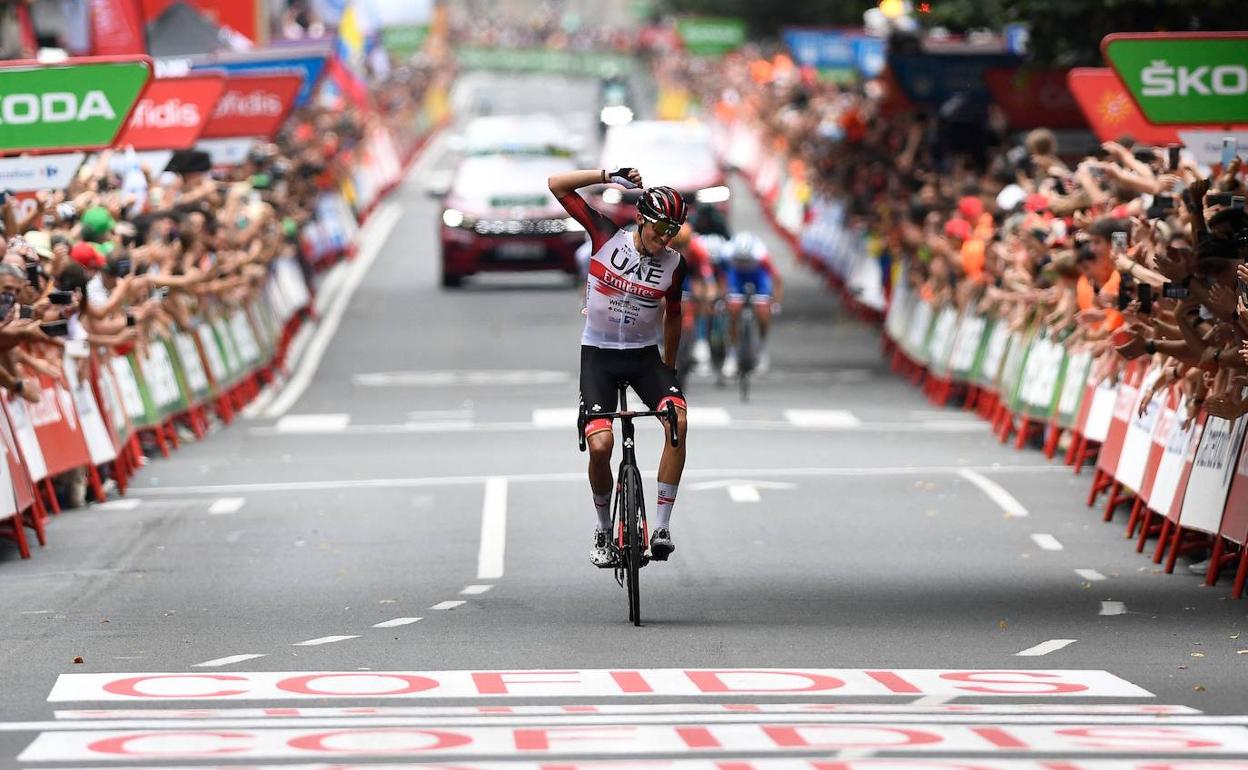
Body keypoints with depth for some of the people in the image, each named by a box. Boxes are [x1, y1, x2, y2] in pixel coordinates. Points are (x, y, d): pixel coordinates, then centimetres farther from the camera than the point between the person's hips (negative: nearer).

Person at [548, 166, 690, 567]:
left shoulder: (674, 265, -4)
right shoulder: (608, 237, -9)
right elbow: (557, 185, -11)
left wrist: (669, 368, 20)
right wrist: (609, 176, -17)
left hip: (644, 354, 2)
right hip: (598, 354, -2)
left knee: (678, 421, -25)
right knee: (600, 445, -19)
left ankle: (662, 526, -20)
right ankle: (603, 530, 6)